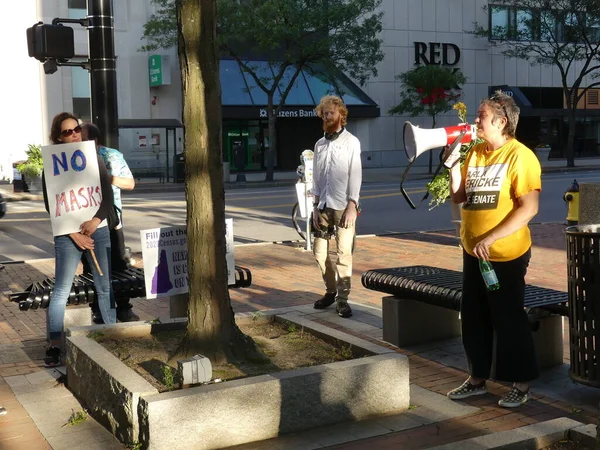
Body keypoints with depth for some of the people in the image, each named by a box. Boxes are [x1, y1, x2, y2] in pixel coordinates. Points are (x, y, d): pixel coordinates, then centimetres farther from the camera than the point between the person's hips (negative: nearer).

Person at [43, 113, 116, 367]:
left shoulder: (94, 160, 9)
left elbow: (108, 197, 4)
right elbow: (50, 205, -3)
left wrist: (96, 220, -14)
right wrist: (74, 234, -11)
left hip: (98, 231, 3)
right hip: (68, 235, -3)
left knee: (105, 287, 5)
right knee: (61, 291, -4)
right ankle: (54, 346, 0)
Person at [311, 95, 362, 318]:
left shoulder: (351, 142, -1)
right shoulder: (319, 144, 12)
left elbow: (355, 175, -6)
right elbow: (316, 176, 11)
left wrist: (352, 205, -13)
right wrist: (315, 205, 5)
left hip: (343, 206, -5)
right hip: (323, 206, 5)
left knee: (344, 253, -4)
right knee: (319, 251, 8)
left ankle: (342, 298, 3)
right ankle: (331, 290, 25)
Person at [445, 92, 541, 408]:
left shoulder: (519, 156, -14)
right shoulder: (475, 153, 8)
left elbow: (529, 208, -20)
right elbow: (458, 196, 13)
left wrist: (490, 239, -24)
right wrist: (453, 162, -1)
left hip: (505, 255, -7)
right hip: (473, 253, 7)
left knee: (509, 320, 3)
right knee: (474, 319, 15)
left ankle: (521, 385, 18)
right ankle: (478, 379, 29)